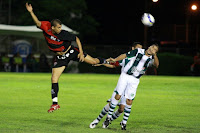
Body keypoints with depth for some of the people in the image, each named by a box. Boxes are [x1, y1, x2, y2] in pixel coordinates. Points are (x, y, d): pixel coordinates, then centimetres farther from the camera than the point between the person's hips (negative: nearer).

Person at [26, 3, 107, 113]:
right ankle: (55, 104, 2)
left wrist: (81, 53, -15)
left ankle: (105, 62, 34)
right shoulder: (46, 28, -18)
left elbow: (76, 39, -13)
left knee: (93, 61, -2)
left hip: (71, 52, -2)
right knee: (54, 79, -6)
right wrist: (31, 12, -22)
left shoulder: (63, 34, -23)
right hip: (60, 57, 2)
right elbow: (37, 22, -8)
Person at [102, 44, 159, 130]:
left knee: (129, 102, -4)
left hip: (134, 80, 1)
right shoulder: (138, 51, 3)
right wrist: (115, 60, -5)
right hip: (125, 75, -1)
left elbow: (156, 64, -17)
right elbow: (125, 55, 7)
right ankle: (108, 117, 3)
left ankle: (124, 122, 11)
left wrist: (154, 55, -32)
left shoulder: (151, 59, 4)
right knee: (117, 96, -9)